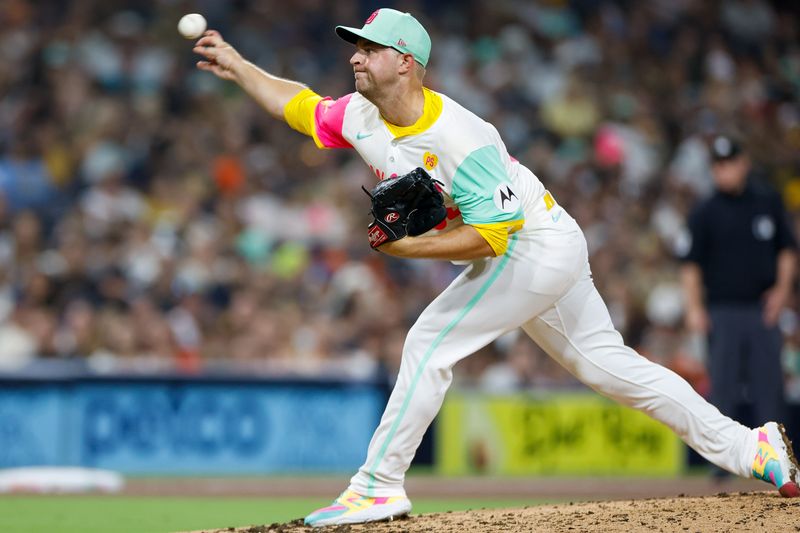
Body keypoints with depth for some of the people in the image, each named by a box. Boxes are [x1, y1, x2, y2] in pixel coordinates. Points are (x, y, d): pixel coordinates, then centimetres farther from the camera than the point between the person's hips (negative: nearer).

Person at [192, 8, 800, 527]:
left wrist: (406, 247, -30)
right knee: (604, 361, 12)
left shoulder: (461, 140, -28)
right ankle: (749, 449, 16)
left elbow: (489, 237, -30)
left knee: (431, 343, -15)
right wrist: (236, 64, 10)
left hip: (538, 246, -9)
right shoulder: (363, 117, -2)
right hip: (542, 256, 9)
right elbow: (298, 104, 14)